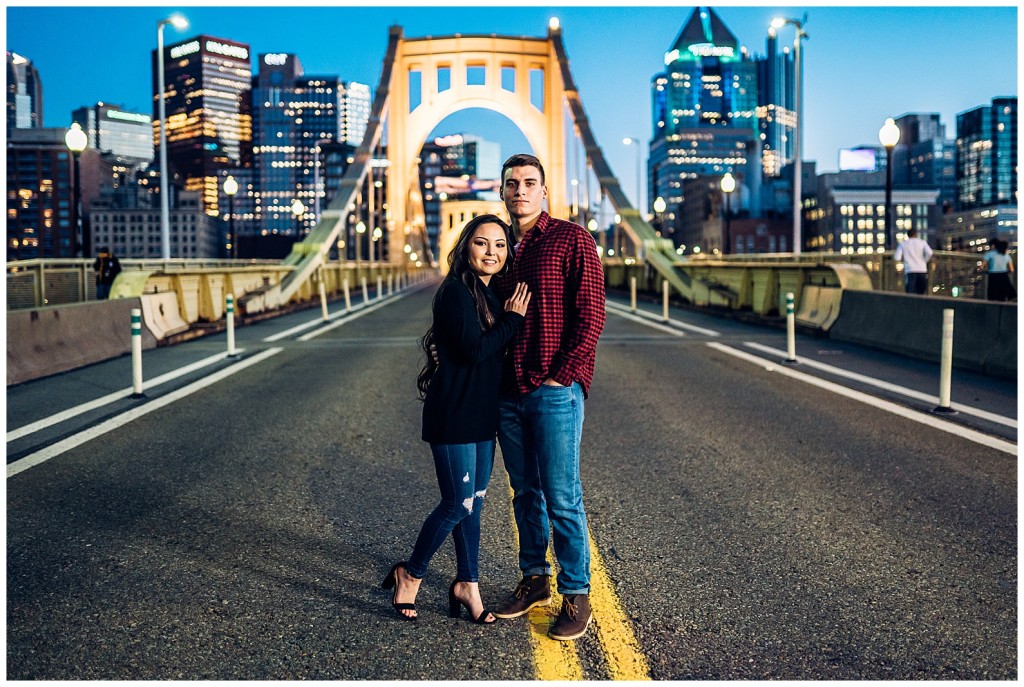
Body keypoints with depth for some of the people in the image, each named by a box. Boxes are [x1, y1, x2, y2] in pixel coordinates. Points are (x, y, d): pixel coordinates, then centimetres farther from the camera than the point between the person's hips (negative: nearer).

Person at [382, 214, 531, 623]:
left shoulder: (489, 295, 12)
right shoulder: (456, 291, -14)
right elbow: (474, 350, -22)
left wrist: (512, 318, -1)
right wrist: (513, 319, -13)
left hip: (481, 415, 8)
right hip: (454, 416, -8)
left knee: (473, 502, 13)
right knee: (458, 504, -1)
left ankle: (467, 585, 25)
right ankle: (410, 575, 19)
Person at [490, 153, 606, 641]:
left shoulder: (572, 240, -4)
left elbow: (591, 316, -9)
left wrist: (560, 375, -13)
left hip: (555, 393, -6)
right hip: (509, 394, 6)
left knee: (561, 498, -2)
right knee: (525, 493, 15)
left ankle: (576, 597, 11)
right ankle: (534, 581, 29)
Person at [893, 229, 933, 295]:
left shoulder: (902, 244, 9)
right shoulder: (922, 242, 9)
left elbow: (897, 258, 0)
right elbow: (929, 253, -7)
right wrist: (924, 261, 9)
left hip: (910, 270, -1)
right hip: (922, 270, 1)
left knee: (910, 294, -8)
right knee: (920, 293, 12)